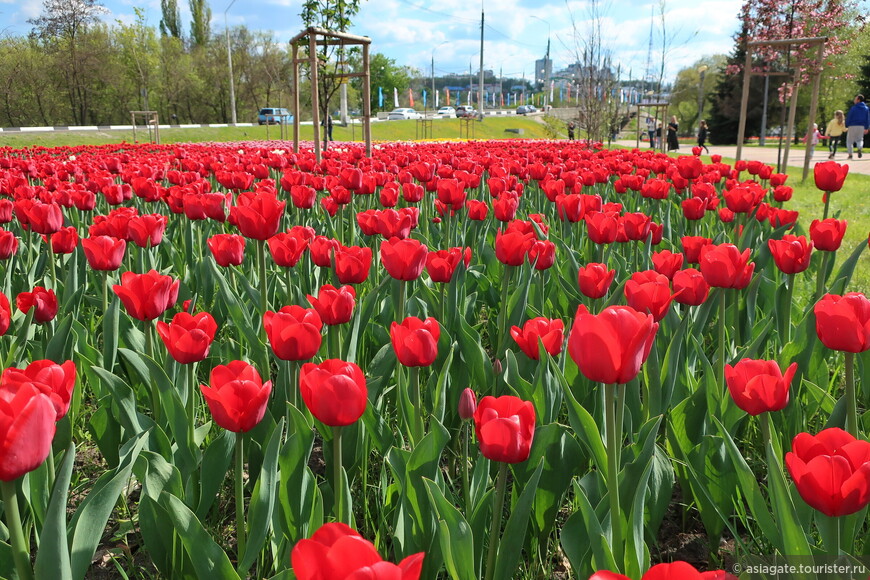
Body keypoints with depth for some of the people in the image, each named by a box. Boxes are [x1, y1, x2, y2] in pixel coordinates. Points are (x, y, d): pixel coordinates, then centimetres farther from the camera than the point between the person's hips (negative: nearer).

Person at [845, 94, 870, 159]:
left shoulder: (853, 108, -7)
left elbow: (848, 117, -8)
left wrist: (846, 126, -1)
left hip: (853, 126, -4)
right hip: (861, 126, 4)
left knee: (849, 140, 7)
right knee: (859, 139, 16)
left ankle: (850, 154, 1)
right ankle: (859, 148, -16)